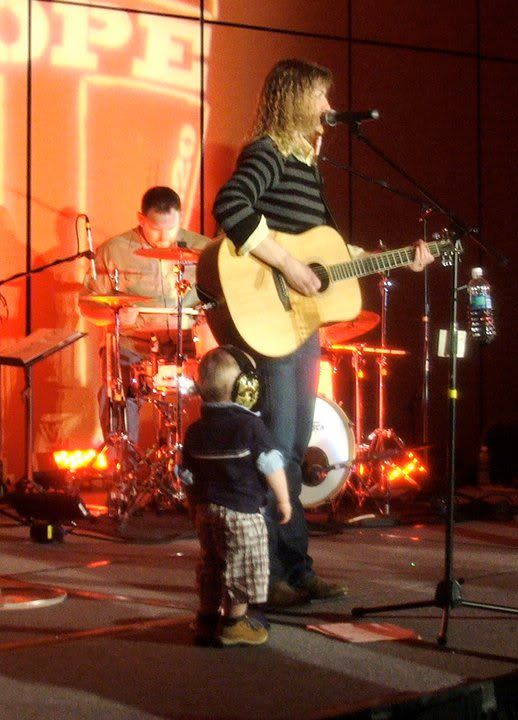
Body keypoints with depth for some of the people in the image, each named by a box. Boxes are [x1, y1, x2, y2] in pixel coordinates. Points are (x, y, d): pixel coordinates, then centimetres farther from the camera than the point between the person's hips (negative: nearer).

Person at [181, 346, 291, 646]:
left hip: (205, 508, 6)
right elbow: (272, 465, -10)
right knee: (243, 566, 5)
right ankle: (234, 623, 9)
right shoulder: (250, 425, -12)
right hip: (242, 510, -6)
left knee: (211, 565, 17)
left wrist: (195, 507, 22)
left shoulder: (195, 431, 5)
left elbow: (188, 476, 10)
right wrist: (283, 499, 0)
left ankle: (207, 620, 23)